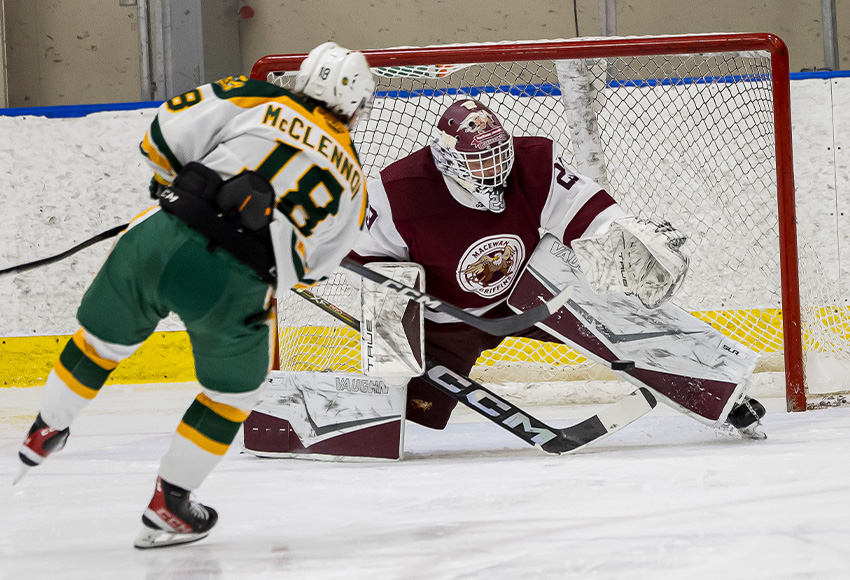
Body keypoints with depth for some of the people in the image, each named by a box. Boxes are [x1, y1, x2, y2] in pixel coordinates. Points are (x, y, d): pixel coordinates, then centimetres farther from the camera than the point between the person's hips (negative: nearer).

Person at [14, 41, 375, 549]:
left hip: (162, 239, 1)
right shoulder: (351, 181, 15)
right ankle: (168, 505, 28)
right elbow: (309, 268, 24)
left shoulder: (260, 101, 10)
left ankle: (43, 435, 44)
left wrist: (174, 183, 25)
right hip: (235, 287, -1)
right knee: (236, 390, 25)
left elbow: (165, 134, 7)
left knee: (104, 339, 27)